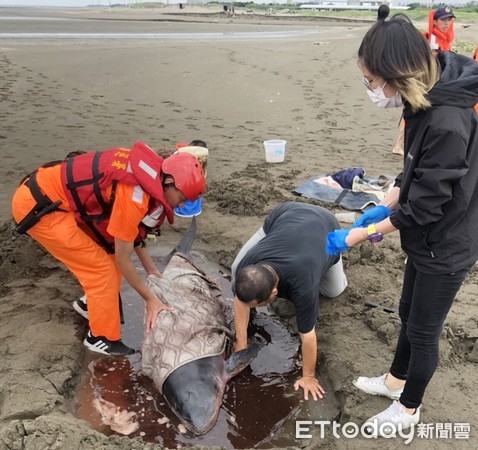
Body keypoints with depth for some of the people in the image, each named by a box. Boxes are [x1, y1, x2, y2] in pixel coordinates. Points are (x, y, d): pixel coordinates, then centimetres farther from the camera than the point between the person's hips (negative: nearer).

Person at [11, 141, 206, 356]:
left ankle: (93, 304, 34)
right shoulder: (135, 195, -27)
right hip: (37, 206, -9)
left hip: (53, 195, 9)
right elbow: (123, 259, -16)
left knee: (109, 253, 13)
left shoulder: (149, 172, 0)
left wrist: (151, 270, 16)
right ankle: (103, 338, 12)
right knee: (101, 269, -4)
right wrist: (150, 299, -5)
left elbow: (129, 229, 12)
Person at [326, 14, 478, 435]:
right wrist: (382, 207, 5)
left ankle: (408, 409, 37)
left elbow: (421, 208, -27)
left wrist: (354, 236, -18)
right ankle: (396, 380, 50)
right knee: (409, 314, 25)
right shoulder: (426, 101, -5)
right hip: (428, 239, 8)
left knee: (423, 330, 12)